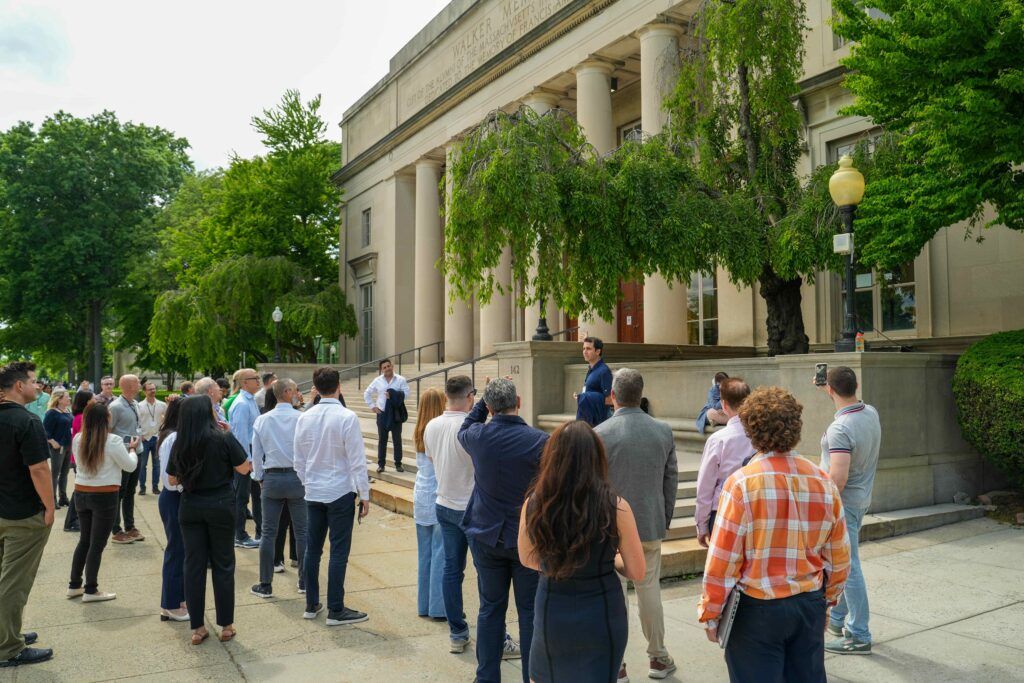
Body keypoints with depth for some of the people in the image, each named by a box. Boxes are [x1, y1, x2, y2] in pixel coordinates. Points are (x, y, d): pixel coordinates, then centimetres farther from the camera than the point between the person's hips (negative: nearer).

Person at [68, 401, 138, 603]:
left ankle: (74, 585, 25)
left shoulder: (78, 439, 1)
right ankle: (91, 590, 8)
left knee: (84, 540, 18)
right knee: (97, 544, 2)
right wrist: (132, 449, 12)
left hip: (81, 493, 6)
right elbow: (130, 466, -7)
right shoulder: (113, 441, -17)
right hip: (104, 496, -6)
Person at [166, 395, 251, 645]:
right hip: (220, 506, -3)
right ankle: (226, 625, 15)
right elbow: (244, 468, -6)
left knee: (194, 565, 9)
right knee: (223, 565, 8)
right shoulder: (224, 439, -12)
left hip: (189, 508, 3)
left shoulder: (179, 444, 0)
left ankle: (197, 627, 15)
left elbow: (172, 479, 8)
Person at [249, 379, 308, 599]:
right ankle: (304, 581, 16)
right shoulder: (302, 418, -9)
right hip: (298, 477, -2)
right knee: (301, 531, 8)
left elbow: (256, 453, 5)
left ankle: (265, 585, 13)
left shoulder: (261, 420, 0)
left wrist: (259, 477, 17)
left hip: (272, 478, 2)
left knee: (269, 533, 7)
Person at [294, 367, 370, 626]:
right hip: (341, 492, -5)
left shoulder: (304, 418, 1)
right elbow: (357, 460, -14)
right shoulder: (347, 417, -15)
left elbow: (299, 460, 8)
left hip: (313, 492, 5)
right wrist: (364, 494, -7)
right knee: (339, 552, 2)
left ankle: (311, 604, 24)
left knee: (312, 549, 14)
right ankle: (335, 610, 7)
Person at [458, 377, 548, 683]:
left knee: (490, 608, 15)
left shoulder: (477, 436, -9)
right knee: (530, 612, 9)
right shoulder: (540, 441, -17)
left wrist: (484, 400, 13)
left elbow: (464, 428, 17)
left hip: (486, 536, 3)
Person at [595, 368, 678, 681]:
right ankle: (658, 657, 30)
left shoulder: (600, 434, -15)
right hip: (651, 525, 3)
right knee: (649, 589, 17)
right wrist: (665, 519, 15)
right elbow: (671, 480, 4)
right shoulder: (664, 431, -3)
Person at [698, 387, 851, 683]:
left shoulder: (742, 483, -17)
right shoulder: (823, 481, -2)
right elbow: (839, 555, 6)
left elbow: (722, 559, -15)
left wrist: (710, 614, -4)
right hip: (811, 605, 5)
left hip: (757, 609, -5)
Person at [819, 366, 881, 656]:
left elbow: (838, 479, -31)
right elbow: (852, 402, 24)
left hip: (843, 503, -9)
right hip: (861, 499, 9)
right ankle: (836, 619, 36)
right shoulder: (871, 413, -2)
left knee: (848, 569, 1)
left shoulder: (839, 429, -28)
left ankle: (859, 636, 12)